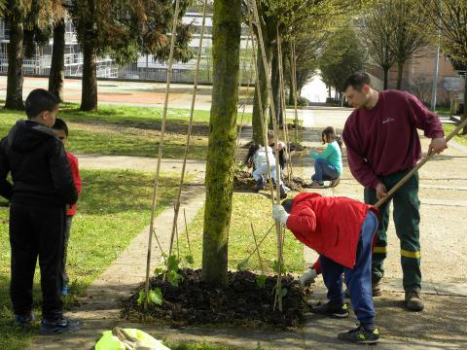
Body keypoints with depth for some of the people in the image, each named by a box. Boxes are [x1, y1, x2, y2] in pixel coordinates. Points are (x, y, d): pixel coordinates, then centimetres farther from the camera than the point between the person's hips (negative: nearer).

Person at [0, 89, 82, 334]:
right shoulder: (52, 144, -16)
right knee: (50, 264, 3)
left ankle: (21, 313, 23)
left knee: (21, 261, 14)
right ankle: (52, 319, 9)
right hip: (48, 210, -6)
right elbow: (64, 182, -22)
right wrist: (71, 199, -2)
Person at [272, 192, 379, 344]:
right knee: (329, 260, 26)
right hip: (358, 221, 11)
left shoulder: (300, 208, 1)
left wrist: (285, 219, -11)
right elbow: (327, 246, 33)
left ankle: (368, 328, -16)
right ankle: (336, 305, 35)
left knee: (356, 277, -12)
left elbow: (308, 223, -26)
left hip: (359, 222, -11)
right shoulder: (312, 205, 30)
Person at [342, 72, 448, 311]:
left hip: (405, 176, -4)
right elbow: (356, 160, -2)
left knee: (408, 231, -5)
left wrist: (437, 136, -23)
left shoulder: (401, 101, -13)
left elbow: (428, 119, -3)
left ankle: (413, 288, -1)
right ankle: (374, 279, 23)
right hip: (375, 180, 4)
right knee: (373, 230, 9)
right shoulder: (354, 122, -3)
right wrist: (374, 183, -13)